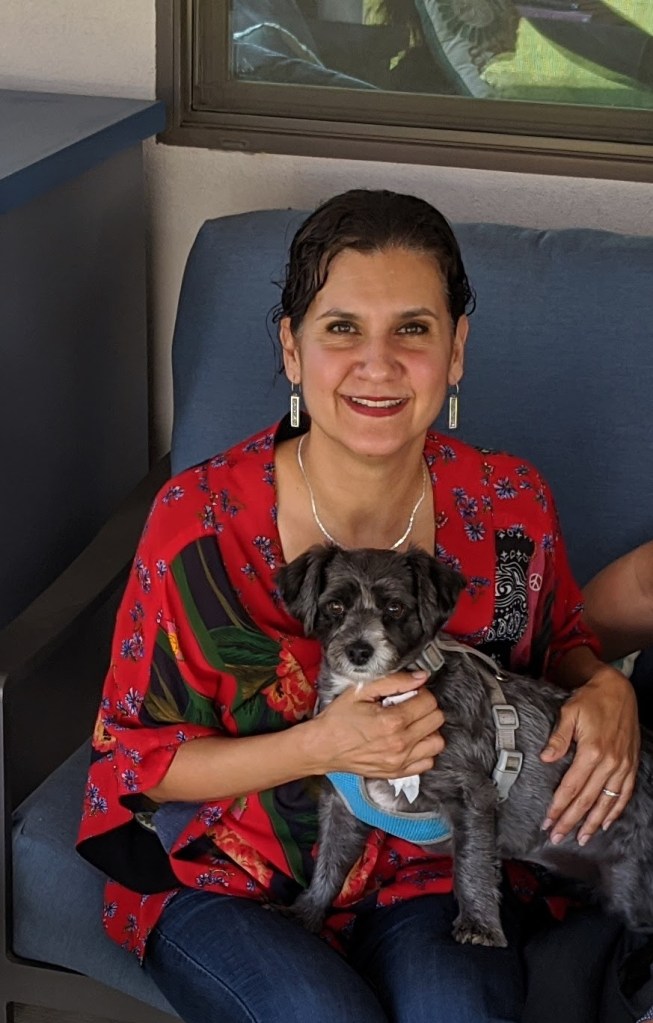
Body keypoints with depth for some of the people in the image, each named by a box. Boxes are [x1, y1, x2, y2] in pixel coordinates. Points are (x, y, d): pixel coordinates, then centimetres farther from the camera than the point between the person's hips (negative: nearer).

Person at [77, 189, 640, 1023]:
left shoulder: (510, 506, -8)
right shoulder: (200, 520, -17)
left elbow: (559, 643, 14)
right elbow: (134, 753, -8)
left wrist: (605, 690, -11)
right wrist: (318, 747, -23)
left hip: (437, 870, 2)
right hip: (228, 882, -1)